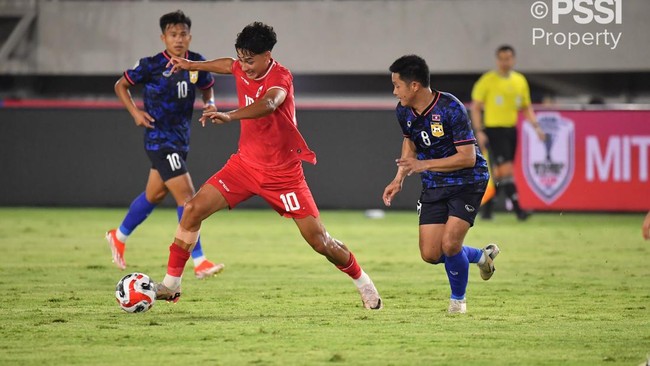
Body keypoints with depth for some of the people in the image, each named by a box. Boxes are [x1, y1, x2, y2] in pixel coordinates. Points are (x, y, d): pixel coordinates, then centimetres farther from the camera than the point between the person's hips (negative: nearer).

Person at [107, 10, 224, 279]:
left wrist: (209, 103, -1)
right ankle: (199, 263, -15)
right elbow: (121, 85, 1)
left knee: (154, 194, 21)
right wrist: (135, 112, -11)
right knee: (186, 196, -15)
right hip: (160, 141, -7)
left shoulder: (196, 63, 1)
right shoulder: (152, 65, -13)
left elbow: (207, 87, 20)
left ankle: (119, 237, 43)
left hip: (181, 140, 7)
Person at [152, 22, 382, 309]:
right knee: (193, 210, -11)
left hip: (282, 173, -5)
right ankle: (171, 285, -2)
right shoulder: (242, 69, -1)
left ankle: (363, 283, 21)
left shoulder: (280, 77, -21)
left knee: (319, 241, -5)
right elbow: (228, 65, 27)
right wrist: (192, 65, 34)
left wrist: (230, 116, -59)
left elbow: (268, 105, -45)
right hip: (245, 164, 5)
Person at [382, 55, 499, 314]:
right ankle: (481, 256, 28)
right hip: (433, 186, 6)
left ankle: (458, 298, 8)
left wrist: (424, 165, -27)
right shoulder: (404, 112, -4)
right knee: (430, 254, -2)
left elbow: (468, 157, -25)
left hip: (467, 182, -6)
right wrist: (399, 178, 8)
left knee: (449, 244, -20)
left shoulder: (450, 108, -24)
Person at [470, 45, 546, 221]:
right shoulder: (487, 80, -5)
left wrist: (536, 126, 2)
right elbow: (475, 107, -4)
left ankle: (486, 209, 21)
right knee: (506, 169, -15)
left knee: (499, 173, 8)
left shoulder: (520, 81, 10)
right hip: (493, 129, -5)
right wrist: (479, 132, -12)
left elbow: (526, 108, 17)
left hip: (511, 130, 5)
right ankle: (517, 209, -17)